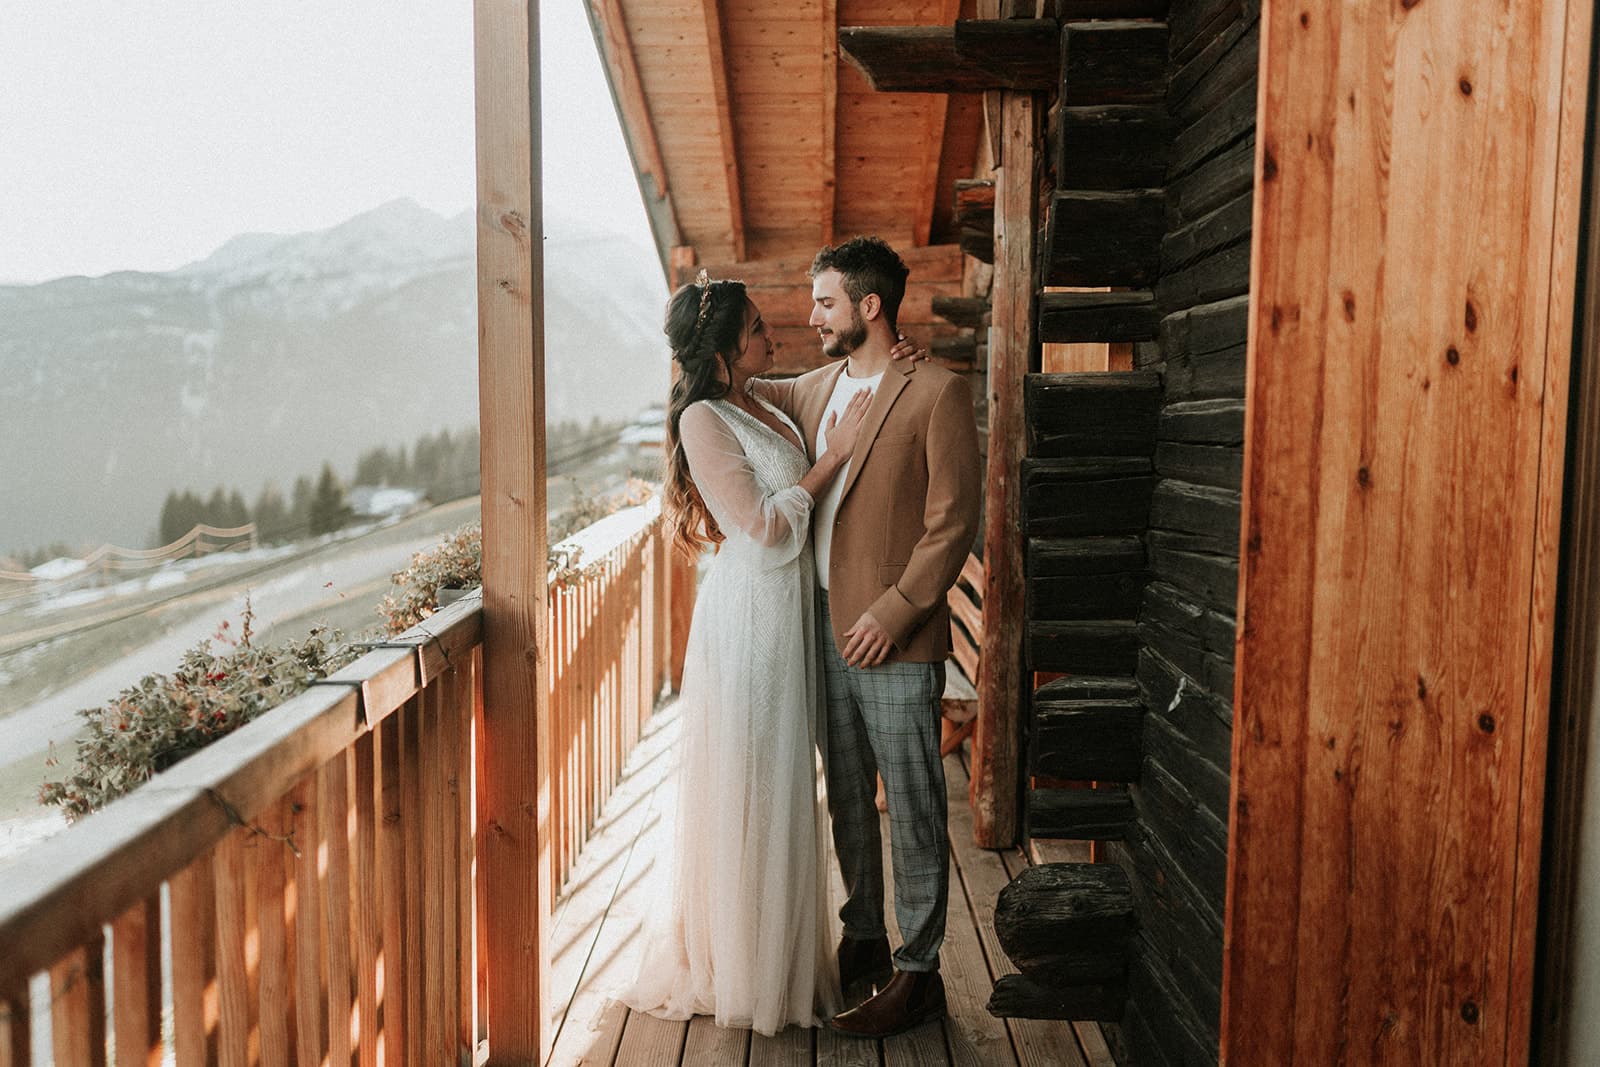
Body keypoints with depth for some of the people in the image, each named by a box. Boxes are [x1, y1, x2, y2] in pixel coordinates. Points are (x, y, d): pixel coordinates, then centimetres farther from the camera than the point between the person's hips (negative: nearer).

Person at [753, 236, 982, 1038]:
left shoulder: (937, 393, -9)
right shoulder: (814, 389, 11)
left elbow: (954, 520, -13)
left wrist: (893, 611, -18)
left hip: (894, 637, -7)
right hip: (825, 626, 7)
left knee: (913, 808, 3)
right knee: (846, 798, 17)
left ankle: (916, 973, 14)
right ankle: (862, 941, 32)